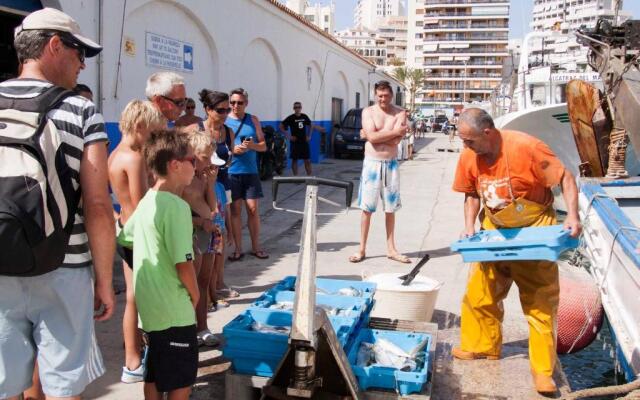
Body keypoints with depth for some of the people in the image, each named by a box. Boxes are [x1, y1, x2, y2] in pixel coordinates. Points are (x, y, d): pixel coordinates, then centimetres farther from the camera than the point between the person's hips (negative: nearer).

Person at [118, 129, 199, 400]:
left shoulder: (146, 202, 6)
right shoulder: (177, 206, -21)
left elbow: (124, 238, 17)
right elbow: (183, 263, -24)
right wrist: (195, 295, -7)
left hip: (150, 307, 8)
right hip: (174, 311, -8)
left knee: (154, 376, 19)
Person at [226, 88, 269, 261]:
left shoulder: (253, 120, 7)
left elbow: (263, 145, 8)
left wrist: (253, 146, -12)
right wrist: (231, 150, -17)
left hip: (250, 171, 2)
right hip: (230, 172, -1)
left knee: (253, 208, 4)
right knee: (235, 209, 4)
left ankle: (255, 247, 15)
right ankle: (238, 248, 13)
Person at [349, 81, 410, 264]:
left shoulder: (400, 113, 1)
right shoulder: (368, 112, 0)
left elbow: (396, 140, -13)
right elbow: (372, 137, -16)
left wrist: (373, 135, -10)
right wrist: (396, 131, -13)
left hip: (391, 164, 1)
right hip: (372, 164, -1)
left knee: (390, 208, 9)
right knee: (367, 208, 1)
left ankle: (391, 249, 18)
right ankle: (362, 249, 9)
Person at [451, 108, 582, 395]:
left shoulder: (526, 147, -25)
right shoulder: (469, 157, -9)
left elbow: (565, 179, -17)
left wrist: (572, 216, -27)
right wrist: (470, 226, -6)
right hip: (495, 231, 5)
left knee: (540, 303, -1)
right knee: (478, 293, 8)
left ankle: (543, 369, 9)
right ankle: (482, 346, 30)